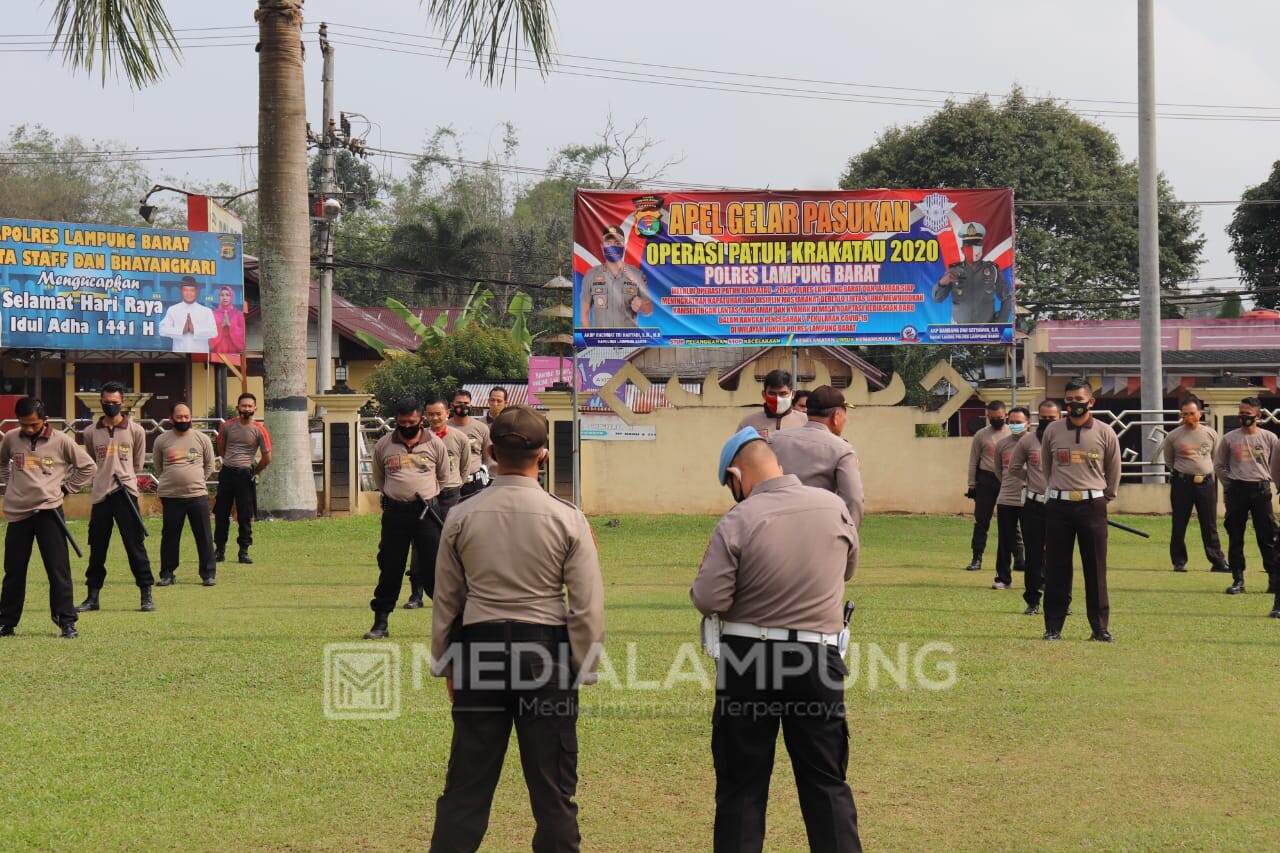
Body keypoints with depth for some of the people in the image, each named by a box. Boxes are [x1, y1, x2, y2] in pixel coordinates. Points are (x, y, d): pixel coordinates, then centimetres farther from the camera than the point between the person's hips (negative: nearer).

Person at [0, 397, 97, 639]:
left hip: (49, 510, -3)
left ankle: (66, 621, 1)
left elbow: (88, 467, 4)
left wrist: (66, 488, 1)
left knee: (58, 569, -5)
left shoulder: (61, 441, -5)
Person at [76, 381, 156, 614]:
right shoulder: (91, 432, 8)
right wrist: (105, 477, 13)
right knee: (97, 549, 8)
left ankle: (146, 594, 1)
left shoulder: (135, 430, 2)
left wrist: (121, 475, 6)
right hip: (100, 495, 3)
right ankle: (93, 596, 16)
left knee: (135, 545, -3)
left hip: (125, 493, -3)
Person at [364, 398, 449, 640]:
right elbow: (379, 479, 19)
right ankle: (380, 623, 12)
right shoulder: (383, 445, 3)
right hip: (395, 512, 1)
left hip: (426, 511, -1)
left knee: (434, 566, -3)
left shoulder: (435, 444, 1)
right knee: (390, 568, 4)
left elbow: (443, 477, 15)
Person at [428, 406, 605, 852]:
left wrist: (447, 664, 17)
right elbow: (588, 606, -7)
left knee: (466, 782, 11)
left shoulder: (462, 517, -2)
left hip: (479, 648, 2)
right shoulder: (567, 519, -8)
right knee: (553, 788, 7)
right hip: (545, 649, -2)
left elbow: (445, 600, 6)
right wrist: (582, 669, 3)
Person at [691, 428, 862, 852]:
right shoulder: (834, 507, -2)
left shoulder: (738, 521, -15)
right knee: (827, 784, 9)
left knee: (741, 785, 9)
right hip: (819, 656, 3)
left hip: (749, 658, -2)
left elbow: (708, 600, -16)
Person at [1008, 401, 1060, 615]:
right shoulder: (1027, 441, 4)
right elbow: (1014, 467, 15)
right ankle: (1032, 601, 12)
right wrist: (1034, 479, 7)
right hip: (1034, 504, 1)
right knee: (1033, 555, 5)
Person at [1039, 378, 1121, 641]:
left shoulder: (1105, 433, 1)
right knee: (1056, 568, 3)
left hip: (1092, 505, -1)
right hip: (1059, 505, 1)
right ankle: (1053, 627, 9)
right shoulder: (1052, 431, 4)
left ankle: (1100, 627, 7)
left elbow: (1113, 471, 12)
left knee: (1096, 569, 1)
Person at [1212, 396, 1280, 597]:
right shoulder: (1229, 438, 4)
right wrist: (1230, 483, 4)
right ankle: (1238, 579, 9)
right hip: (1236, 490, 1)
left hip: (1261, 489, -1)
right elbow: (1219, 465, 12)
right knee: (1235, 537, 2)